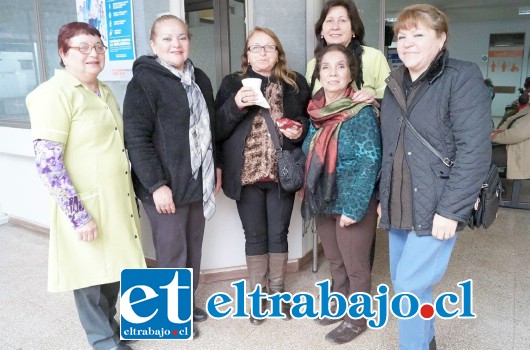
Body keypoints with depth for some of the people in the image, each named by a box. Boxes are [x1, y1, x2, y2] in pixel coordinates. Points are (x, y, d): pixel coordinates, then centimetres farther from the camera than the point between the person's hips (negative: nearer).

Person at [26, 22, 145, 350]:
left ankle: (109, 322, 41)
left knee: (114, 267, 18)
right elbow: (48, 162, -20)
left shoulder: (105, 92, 10)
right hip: (85, 206, -7)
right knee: (90, 273, 10)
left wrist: (129, 196, 17)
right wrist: (78, 216, -21)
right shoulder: (54, 94, -15)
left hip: (117, 201, 7)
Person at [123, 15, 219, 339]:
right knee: (172, 252, 5)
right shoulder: (144, 81, -11)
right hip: (166, 186, -7)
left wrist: (214, 171, 17)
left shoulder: (199, 78, 11)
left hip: (197, 182, 7)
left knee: (193, 248, 16)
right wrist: (156, 184, -20)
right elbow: (136, 138, -17)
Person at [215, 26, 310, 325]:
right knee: (255, 235, 10)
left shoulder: (296, 83, 4)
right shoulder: (232, 84, 1)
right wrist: (236, 105, -21)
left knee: (279, 233, 11)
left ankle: (277, 292, 29)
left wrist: (300, 130, -9)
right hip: (247, 174, -1)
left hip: (283, 173, 1)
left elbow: (309, 120, 13)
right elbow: (217, 130, -4)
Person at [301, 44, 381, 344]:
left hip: (353, 203, -6)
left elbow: (370, 162, -19)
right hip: (324, 200, 6)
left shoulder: (361, 112, -15)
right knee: (335, 262, 22)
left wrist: (353, 207, -21)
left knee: (356, 266, 11)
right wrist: (312, 194, 6)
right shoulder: (317, 110, 3)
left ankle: (357, 318, 31)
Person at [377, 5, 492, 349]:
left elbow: (475, 151, -15)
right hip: (398, 207, 7)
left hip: (436, 208, -6)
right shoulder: (395, 84, 11)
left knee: (410, 285, -6)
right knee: (406, 284, 15)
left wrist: (450, 210, -19)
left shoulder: (463, 77, -8)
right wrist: (383, 197, 13)